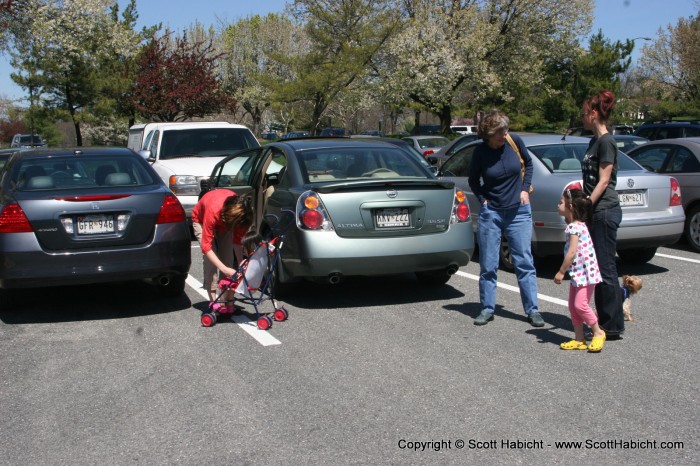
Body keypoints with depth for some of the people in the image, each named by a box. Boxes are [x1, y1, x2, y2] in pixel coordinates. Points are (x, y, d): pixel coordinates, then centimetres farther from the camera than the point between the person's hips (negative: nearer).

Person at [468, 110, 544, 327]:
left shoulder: (515, 141, -6)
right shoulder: (481, 152, -9)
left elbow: (528, 164, 12)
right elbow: (473, 179, 7)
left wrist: (525, 189, 3)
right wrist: (483, 199, -4)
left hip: (519, 211, 1)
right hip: (491, 213, -1)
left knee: (525, 262, 2)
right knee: (488, 265, 4)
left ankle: (532, 310, 9)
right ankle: (487, 309, 15)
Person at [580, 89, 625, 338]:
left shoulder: (606, 142, -12)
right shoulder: (594, 141, 16)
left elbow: (603, 181, -16)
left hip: (605, 211, -10)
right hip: (596, 213, 10)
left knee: (606, 269, -6)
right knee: (598, 269, 13)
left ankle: (613, 326, 0)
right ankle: (604, 321, 21)